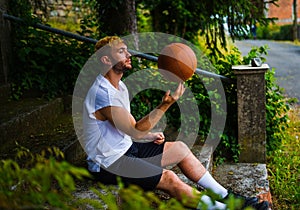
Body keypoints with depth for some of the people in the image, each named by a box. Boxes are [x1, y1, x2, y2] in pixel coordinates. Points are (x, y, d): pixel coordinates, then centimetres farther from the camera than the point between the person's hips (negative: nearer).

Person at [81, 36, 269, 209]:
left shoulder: (119, 86, 9)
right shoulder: (102, 94, -24)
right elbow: (135, 131, -26)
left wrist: (150, 136, 1)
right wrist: (165, 105, -31)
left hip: (126, 148, 10)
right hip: (108, 164, -10)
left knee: (180, 148, 5)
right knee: (168, 178, -23)